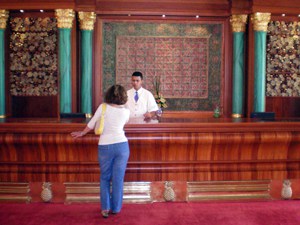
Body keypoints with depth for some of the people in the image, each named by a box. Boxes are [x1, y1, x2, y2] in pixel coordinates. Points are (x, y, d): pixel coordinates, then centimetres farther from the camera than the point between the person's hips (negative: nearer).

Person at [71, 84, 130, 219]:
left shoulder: (103, 107, -1)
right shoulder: (126, 111, 3)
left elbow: (91, 124, 6)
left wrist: (82, 133, 22)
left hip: (105, 146, 0)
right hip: (121, 145, 1)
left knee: (105, 178, 16)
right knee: (118, 179, 9)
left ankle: (105, 208, 12)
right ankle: (115, 208, 19)